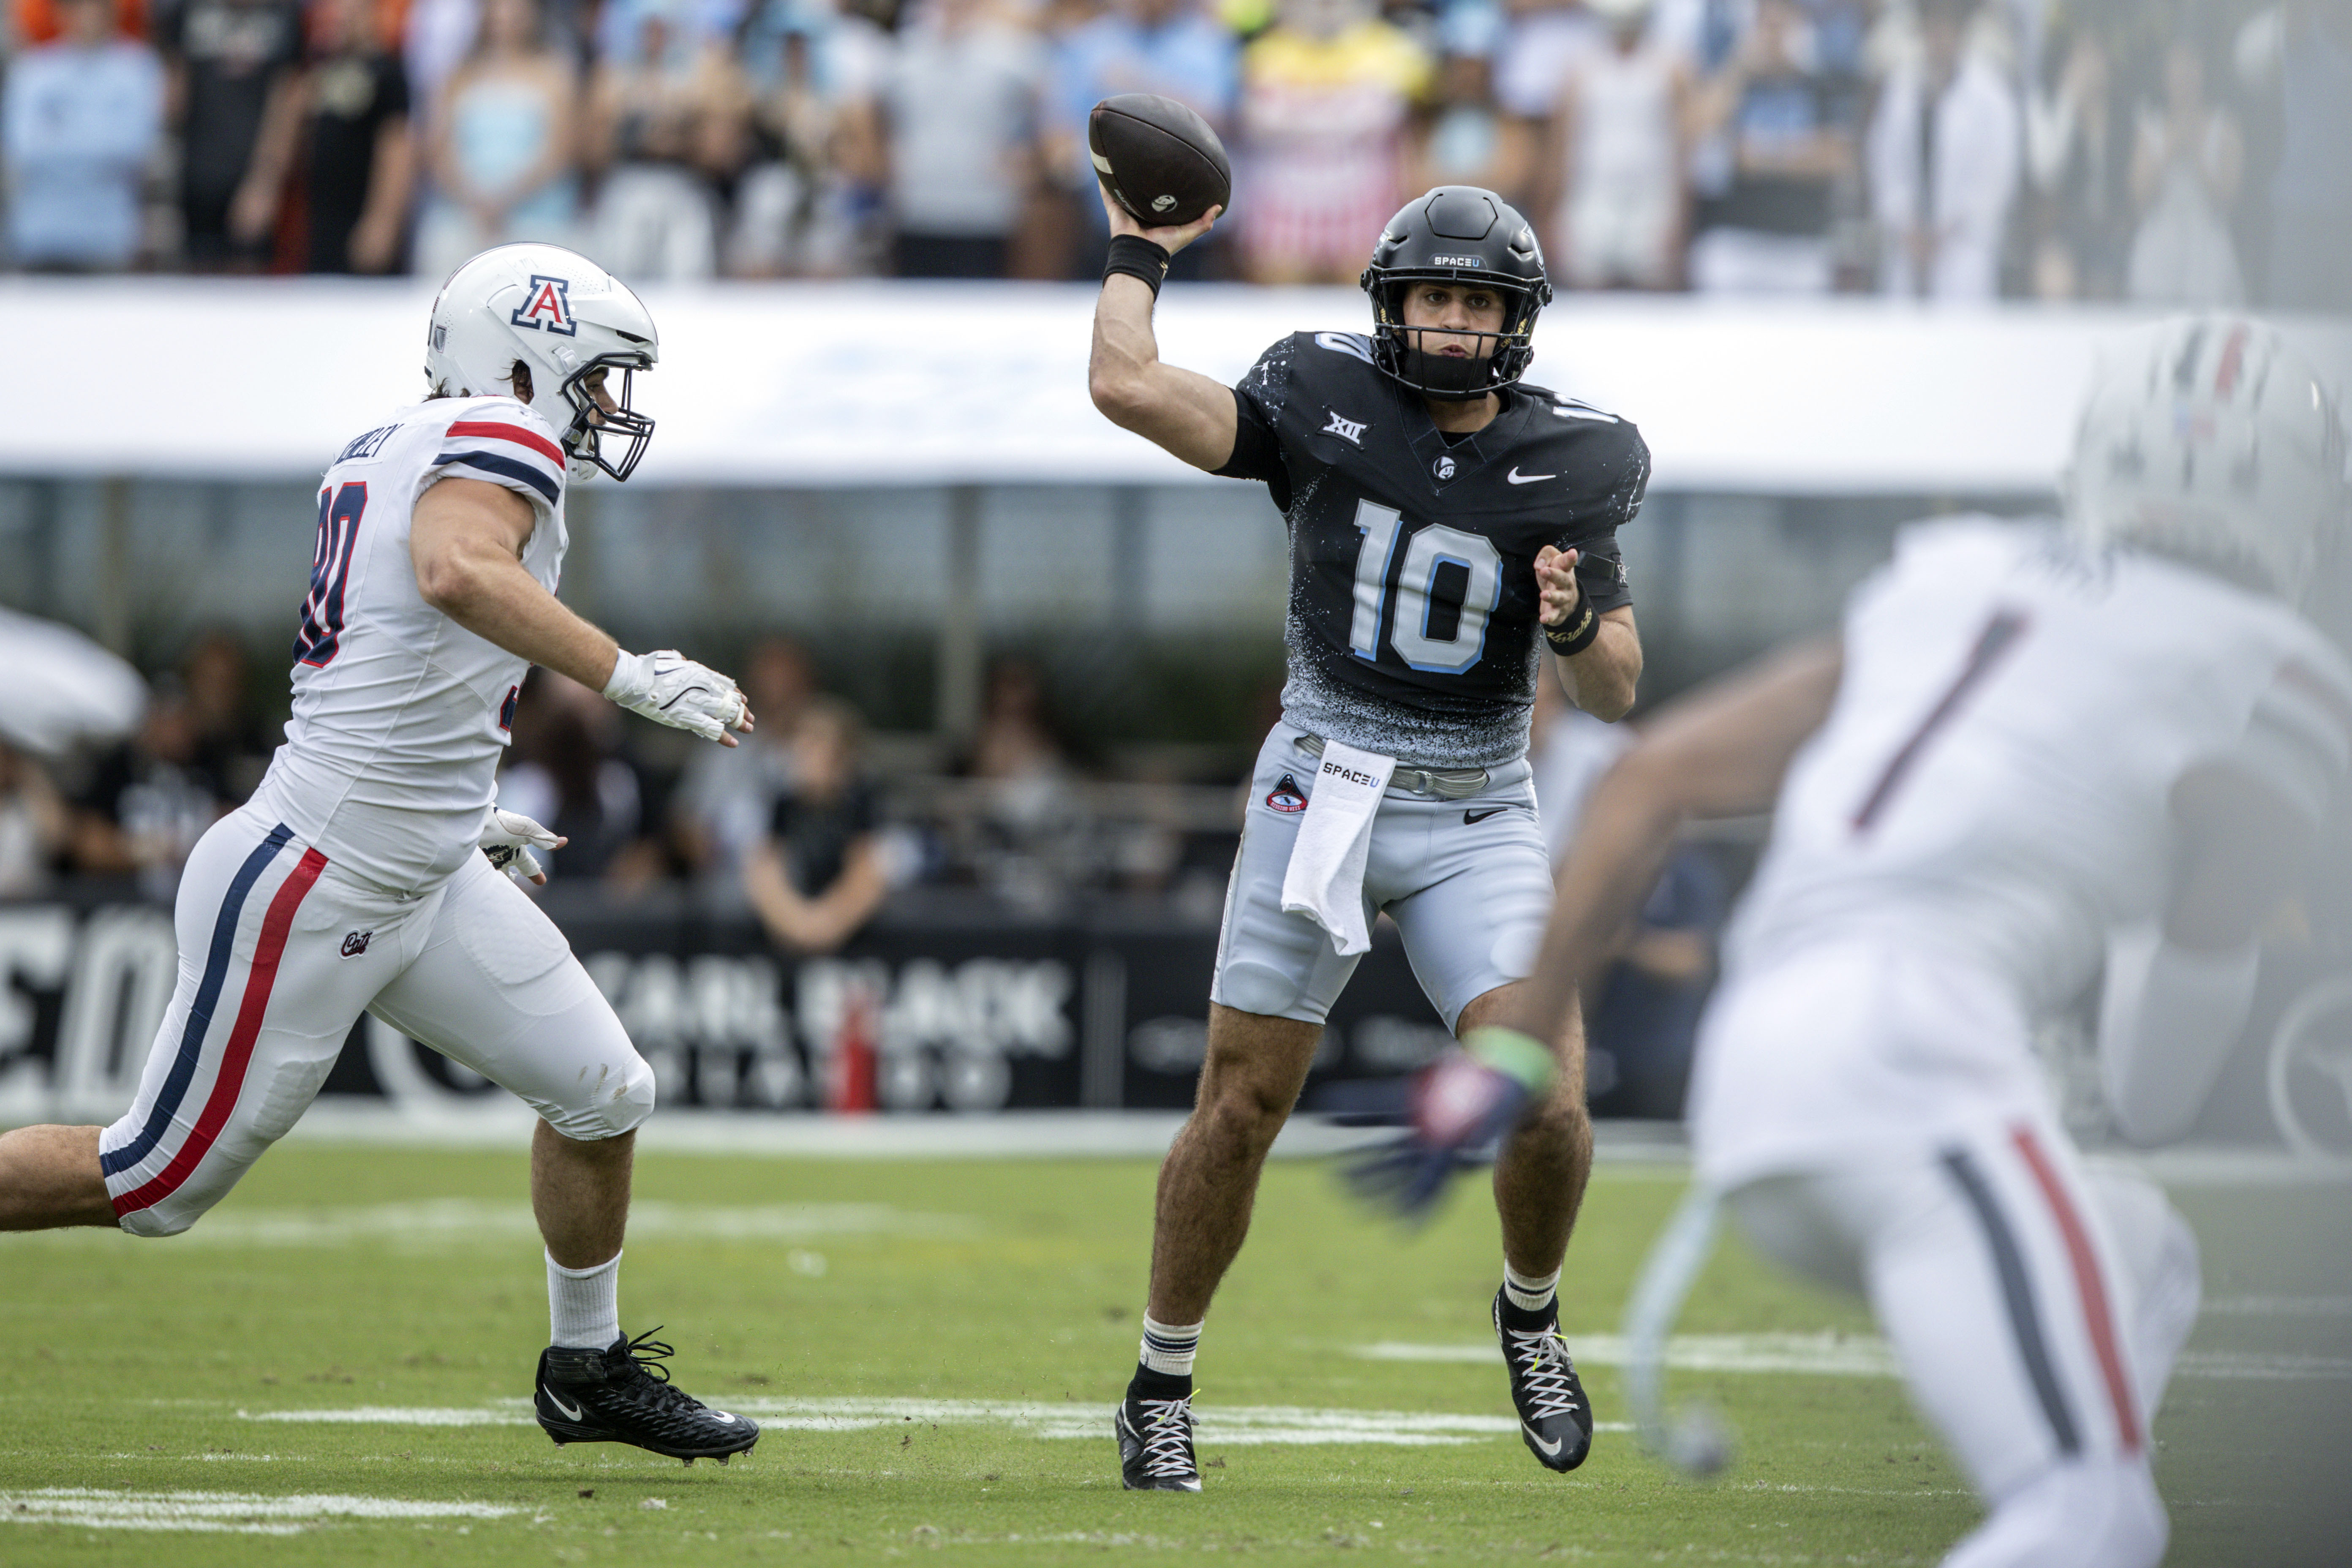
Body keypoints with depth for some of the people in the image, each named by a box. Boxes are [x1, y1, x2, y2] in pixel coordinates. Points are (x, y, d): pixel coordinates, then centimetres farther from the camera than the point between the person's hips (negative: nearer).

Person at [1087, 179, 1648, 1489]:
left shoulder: (1566, 464, 1)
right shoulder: (1323, 403, -2)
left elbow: (1617, 693, 3)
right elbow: (1128, 388, -13)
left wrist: (1577, 619, -17)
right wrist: (1141, 249, -2)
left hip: (1477, 816, 1)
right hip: (1323, 791, -1)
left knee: (1544, 1106, -16)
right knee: (1243, 1109, 2)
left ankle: (1532, 1310, 15)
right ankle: (1162, 1390, 19)